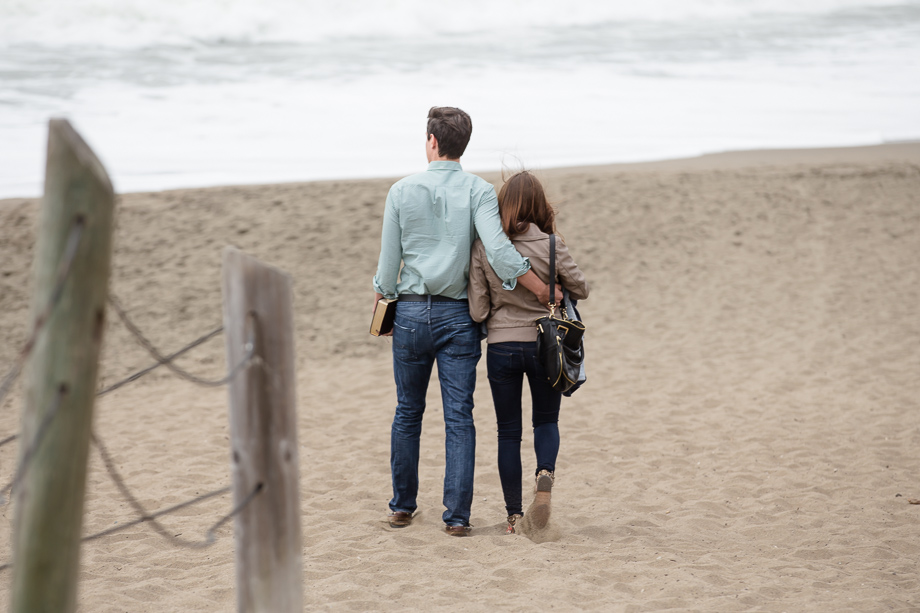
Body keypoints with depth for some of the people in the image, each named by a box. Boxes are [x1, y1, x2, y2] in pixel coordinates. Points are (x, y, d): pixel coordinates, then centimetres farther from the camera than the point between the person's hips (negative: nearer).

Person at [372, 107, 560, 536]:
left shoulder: (402, 191, 0)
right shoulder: (479, 191, -5)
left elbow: (388, 261, 3)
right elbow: (498, 250, -18)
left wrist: (383, 308, 19)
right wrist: (544, 291, -11)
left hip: (411, 311, 1)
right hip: (457, 315, -1)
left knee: (408, 413, 14)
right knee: (459, 418, 2)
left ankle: (402, 505, 22)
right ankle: (456, 515, 0)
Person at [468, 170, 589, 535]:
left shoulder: (482, 248, -8)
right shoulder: (551, 246, -10)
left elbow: (477, 310, -7)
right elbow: (581, 290, 1)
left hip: (501, 347, 0)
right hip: (544, 345, 0)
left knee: (508, 432, 11)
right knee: (546, 421, 18)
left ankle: (514, 516, 12)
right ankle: (545, 473, -12)